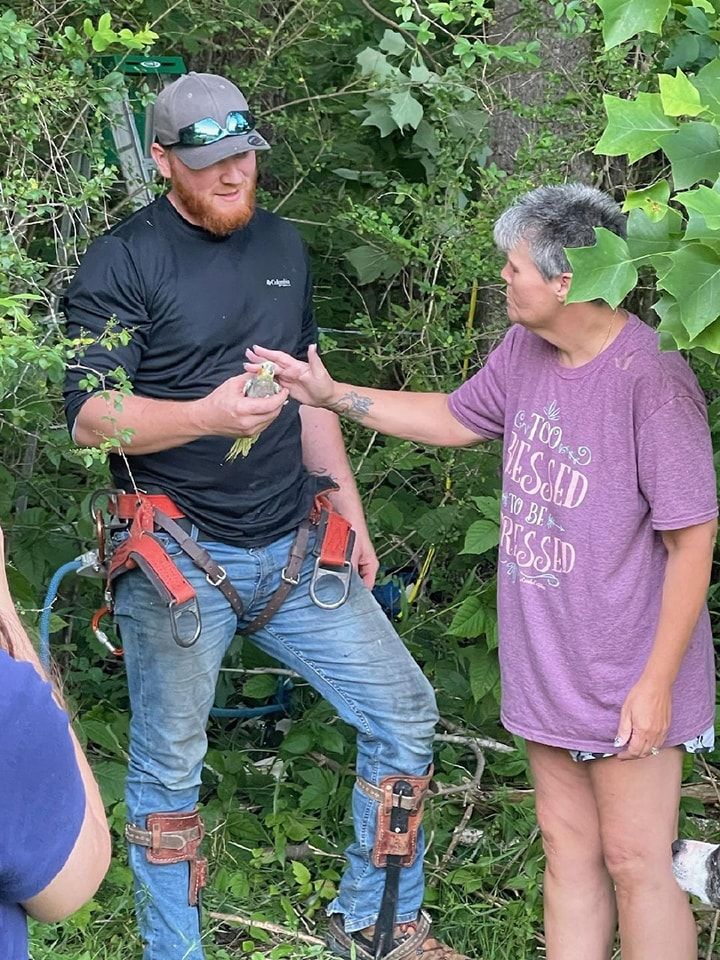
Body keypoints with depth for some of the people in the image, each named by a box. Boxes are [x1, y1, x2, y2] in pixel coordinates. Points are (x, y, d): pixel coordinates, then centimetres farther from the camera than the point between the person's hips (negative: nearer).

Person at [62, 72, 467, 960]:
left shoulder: (282, 246, 13)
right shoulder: (124, 261, -7)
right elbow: (88, 416, -15)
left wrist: (349, 507, 17)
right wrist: (208, 415, -30)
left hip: (296, 549, 6)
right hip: (178, 557, -6)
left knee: (402, 712, 6)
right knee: (168, 770, 3)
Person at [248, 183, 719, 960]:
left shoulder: (650, 382, -23)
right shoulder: (524, 352, 1)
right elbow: (453, 420, 21)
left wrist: (657, 683, -17)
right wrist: (331, 394, 16)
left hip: (629, 682, -7)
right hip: (547, 665, 7)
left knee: (634, 862, 3)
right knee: (567, 846, 15)